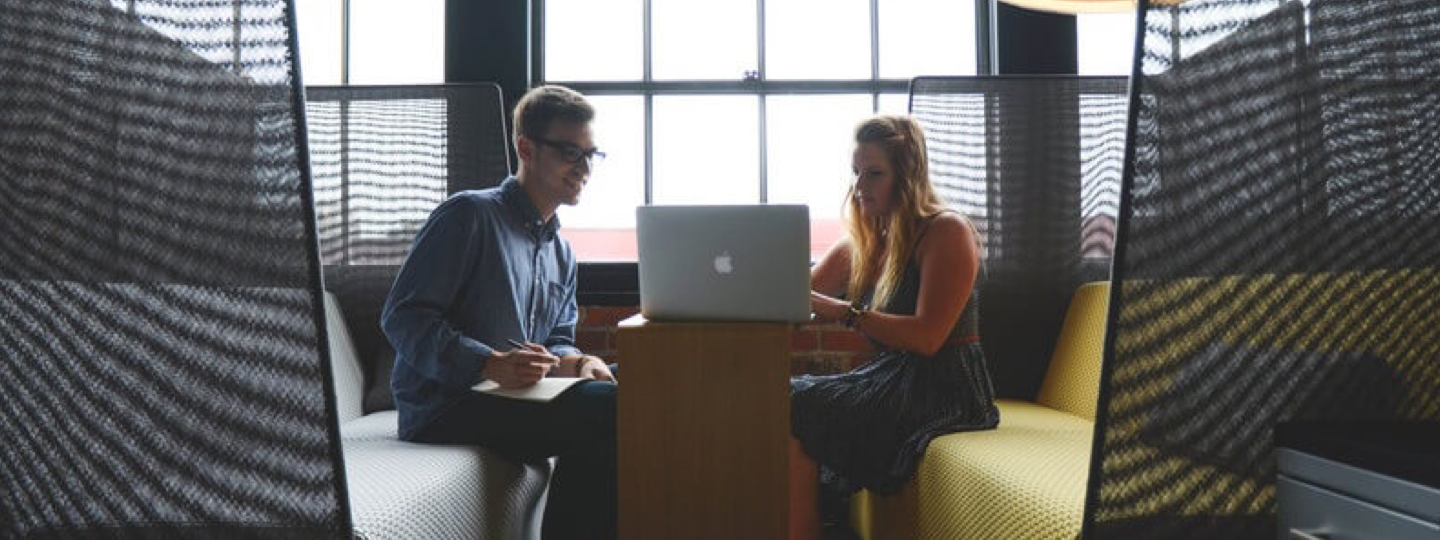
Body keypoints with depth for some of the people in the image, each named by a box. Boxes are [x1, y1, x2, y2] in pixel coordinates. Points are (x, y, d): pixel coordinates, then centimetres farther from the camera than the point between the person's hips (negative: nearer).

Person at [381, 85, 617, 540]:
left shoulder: (562, 254, 21)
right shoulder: (469, 215, -5)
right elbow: (402, 318, -12)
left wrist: (572, 362, -5)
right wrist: (491, 364, -26)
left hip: (520, 397, 8)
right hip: (441, 406, -8)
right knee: (603, 406, -28)